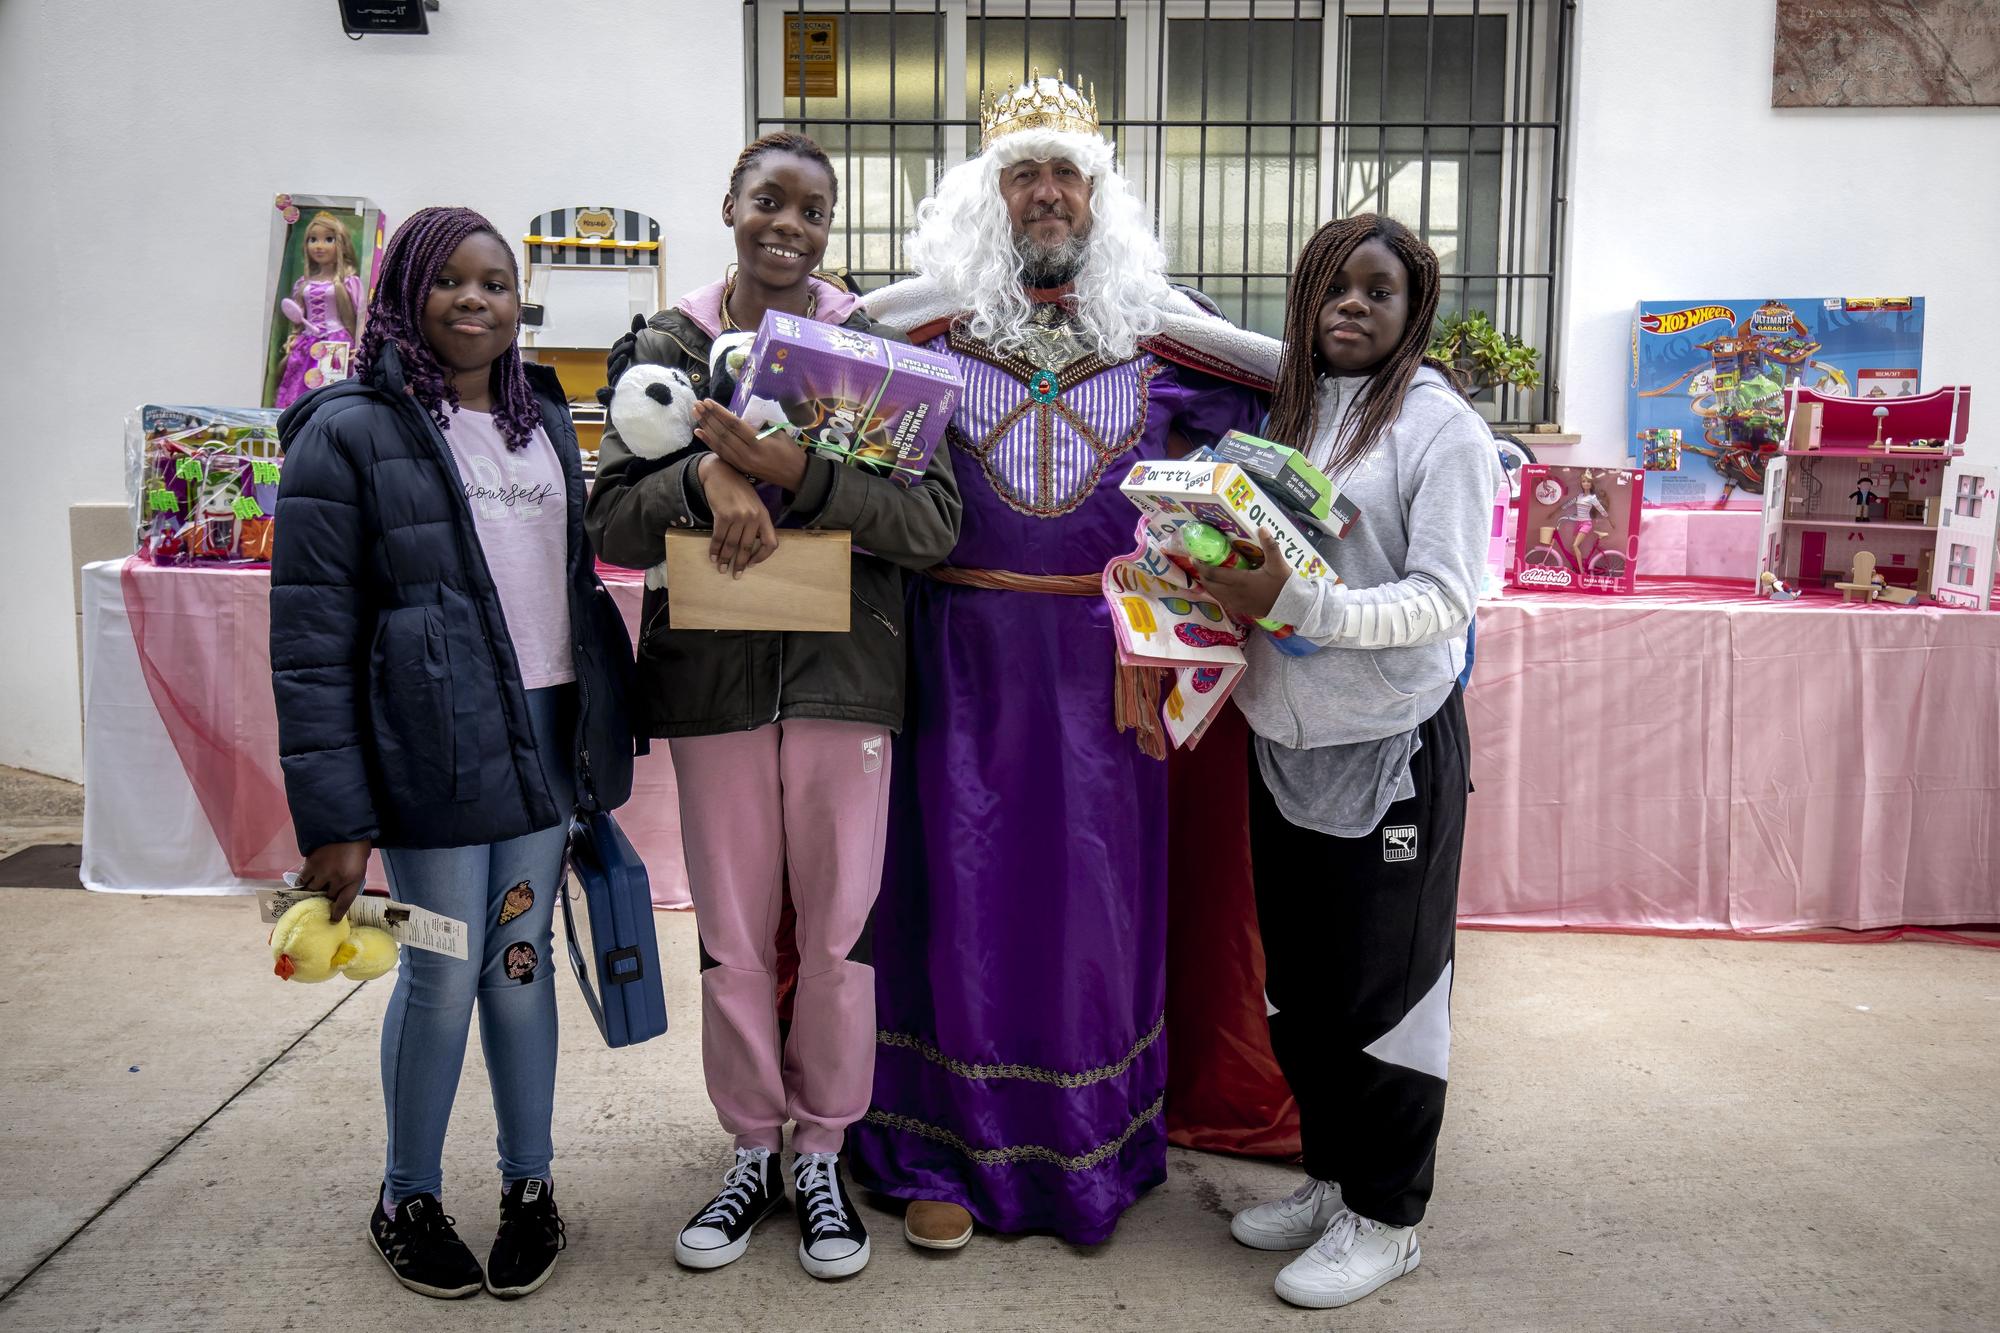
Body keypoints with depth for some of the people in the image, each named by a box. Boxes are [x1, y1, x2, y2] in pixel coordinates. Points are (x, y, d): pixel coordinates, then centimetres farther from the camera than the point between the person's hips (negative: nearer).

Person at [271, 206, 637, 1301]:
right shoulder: (349, 432, -6)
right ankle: (407, 1199, 27)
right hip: (436, 748, -5)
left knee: (523, 956, 13)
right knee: (444, 973, 4)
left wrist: (598, 740, 13)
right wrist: (333, 816, -14)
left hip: (546, 733, 5)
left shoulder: (543, 419, 13)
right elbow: (310, 643, -9)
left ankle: (529, 1183, 29)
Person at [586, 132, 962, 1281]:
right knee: (732, 935, 10)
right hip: (713, 672, 1)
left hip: (844, 671, -1)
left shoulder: (878, 346, 2)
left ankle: (822, 1155, 27)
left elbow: (935, 520, -7)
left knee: (840, 931, 6)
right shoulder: (671, 347, 6)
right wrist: (707, 474, -19)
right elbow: (615, 521, 1)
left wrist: (798, 473, -20)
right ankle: (753, 1151, 30)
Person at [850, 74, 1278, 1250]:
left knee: (1094, 895, 9)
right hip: (960, 658, -1)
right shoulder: (923, 318, 2)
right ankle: (947, 1148, 21)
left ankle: (1092, 1151, 26)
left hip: (1102, 667, 2)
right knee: (961, 887, 5)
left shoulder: (1158, 334, 6)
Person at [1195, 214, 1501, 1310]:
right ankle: (1330, 1178, 32)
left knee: (1385, 987, 3)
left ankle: (1386, 1217, 20)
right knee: (1298, 983, 15)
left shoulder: (1442, 427, -8)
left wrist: (1292, 601, -25)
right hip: (1284, 738, 6)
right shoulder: (1290, 411, 10)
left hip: (1393, 746, -6)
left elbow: (1444, 600, -16)